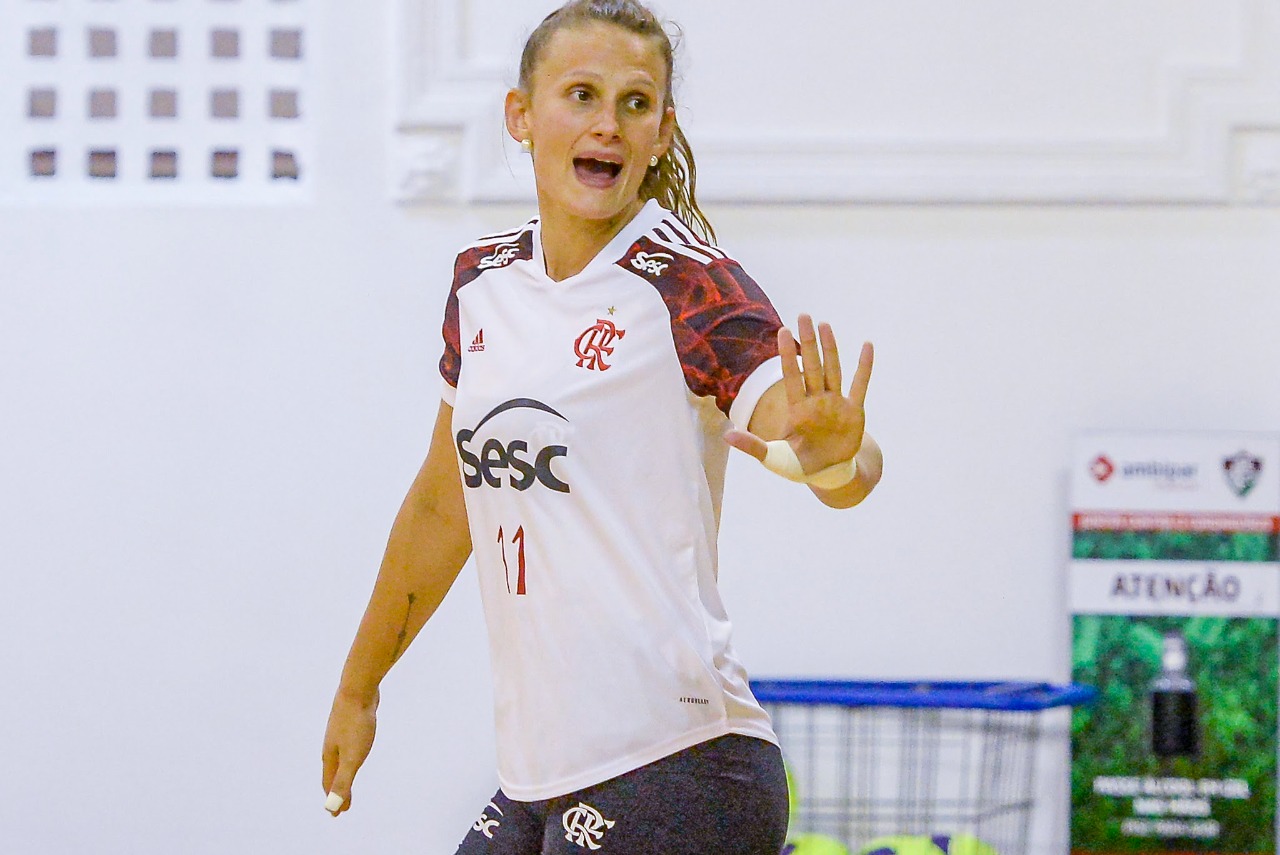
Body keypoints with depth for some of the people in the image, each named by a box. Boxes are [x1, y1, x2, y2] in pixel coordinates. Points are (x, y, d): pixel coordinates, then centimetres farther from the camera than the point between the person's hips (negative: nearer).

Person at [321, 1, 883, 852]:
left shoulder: (688, 286, -8)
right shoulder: (484, 282, 10)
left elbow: (849, 471, -22)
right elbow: (444, 503, 24)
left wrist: (835, 454, -45)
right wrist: (358, 691, 32)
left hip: (671, 778, -7)